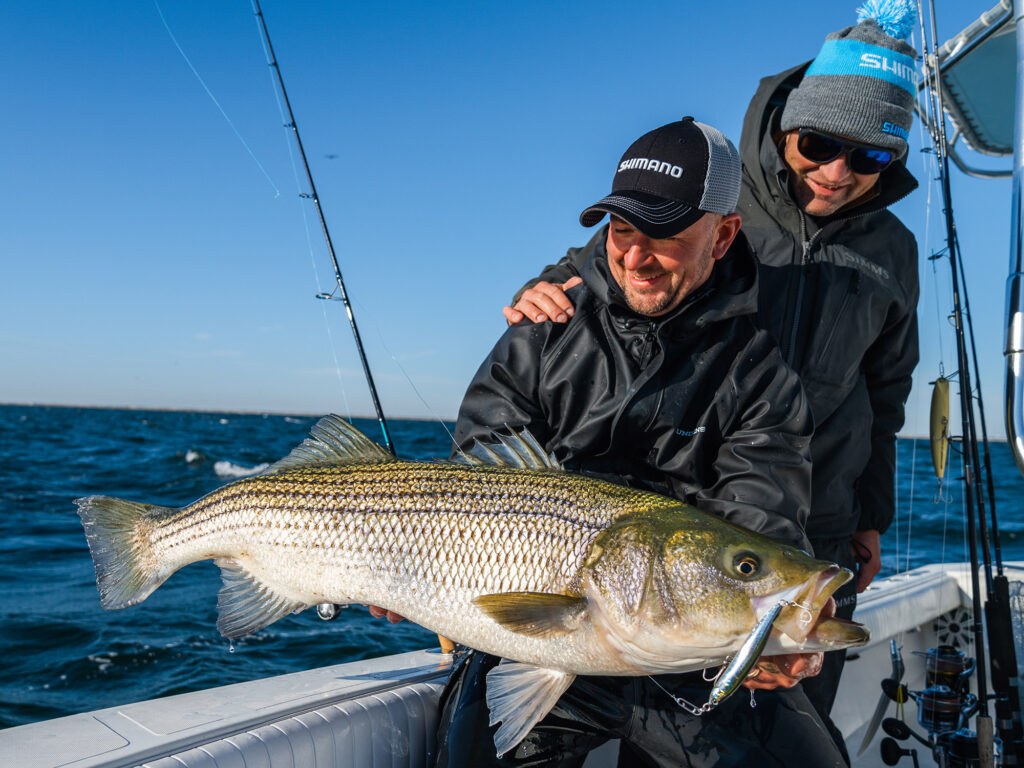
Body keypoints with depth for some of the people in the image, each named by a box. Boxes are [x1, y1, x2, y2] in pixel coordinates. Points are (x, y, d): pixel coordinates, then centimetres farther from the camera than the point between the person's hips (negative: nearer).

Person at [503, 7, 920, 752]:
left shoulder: (890, 250, 6)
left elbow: (884, 389, 16)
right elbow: (594, 268, -1)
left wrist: (873, 515, 16)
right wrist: (543, 292, -26)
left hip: (814, 536, 3)